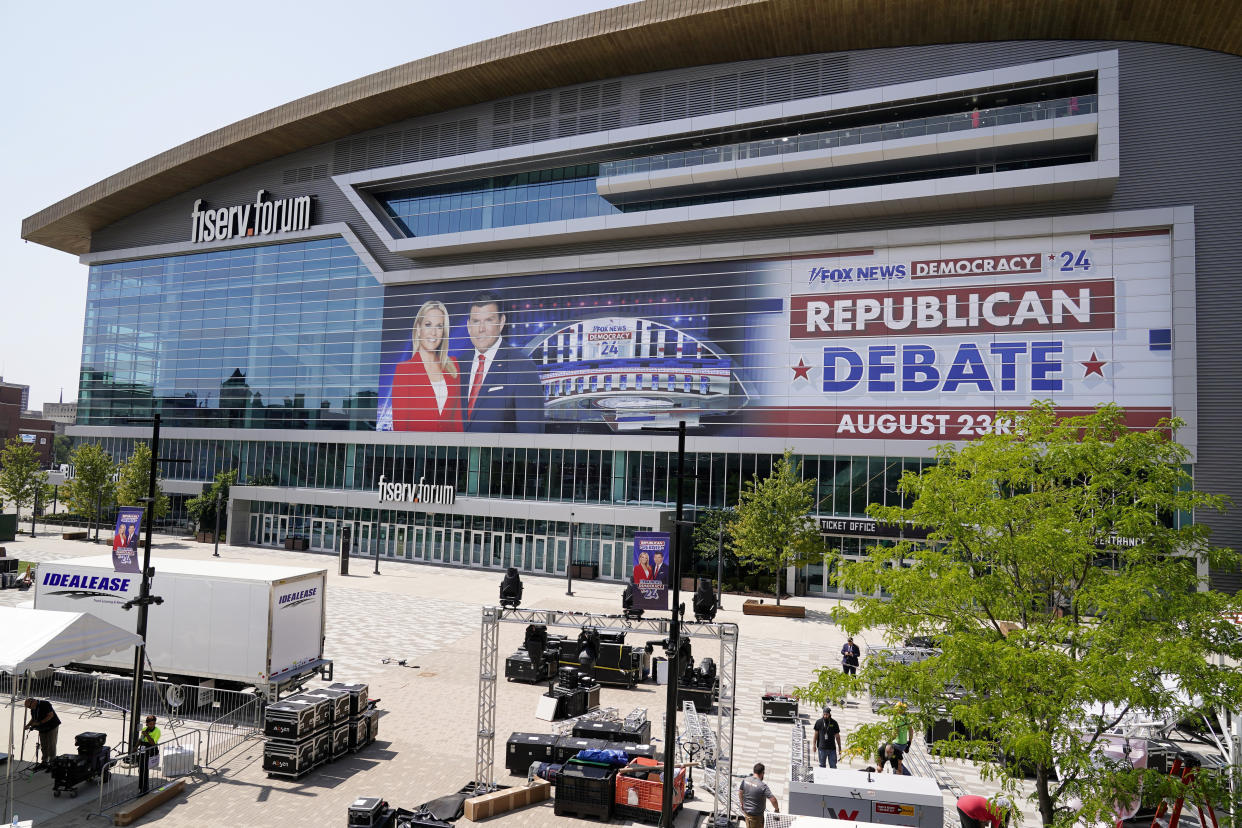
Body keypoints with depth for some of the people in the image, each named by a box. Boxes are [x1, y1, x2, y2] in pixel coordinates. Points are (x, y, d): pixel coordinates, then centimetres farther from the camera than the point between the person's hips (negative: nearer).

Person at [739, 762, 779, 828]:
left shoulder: (745, 780, -8)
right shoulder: (763, 786, -27)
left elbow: (740, 792, 7)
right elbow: (773, 800, -27)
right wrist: (777, 809, -7)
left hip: (746, 811, 6)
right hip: (756, 815, -6)